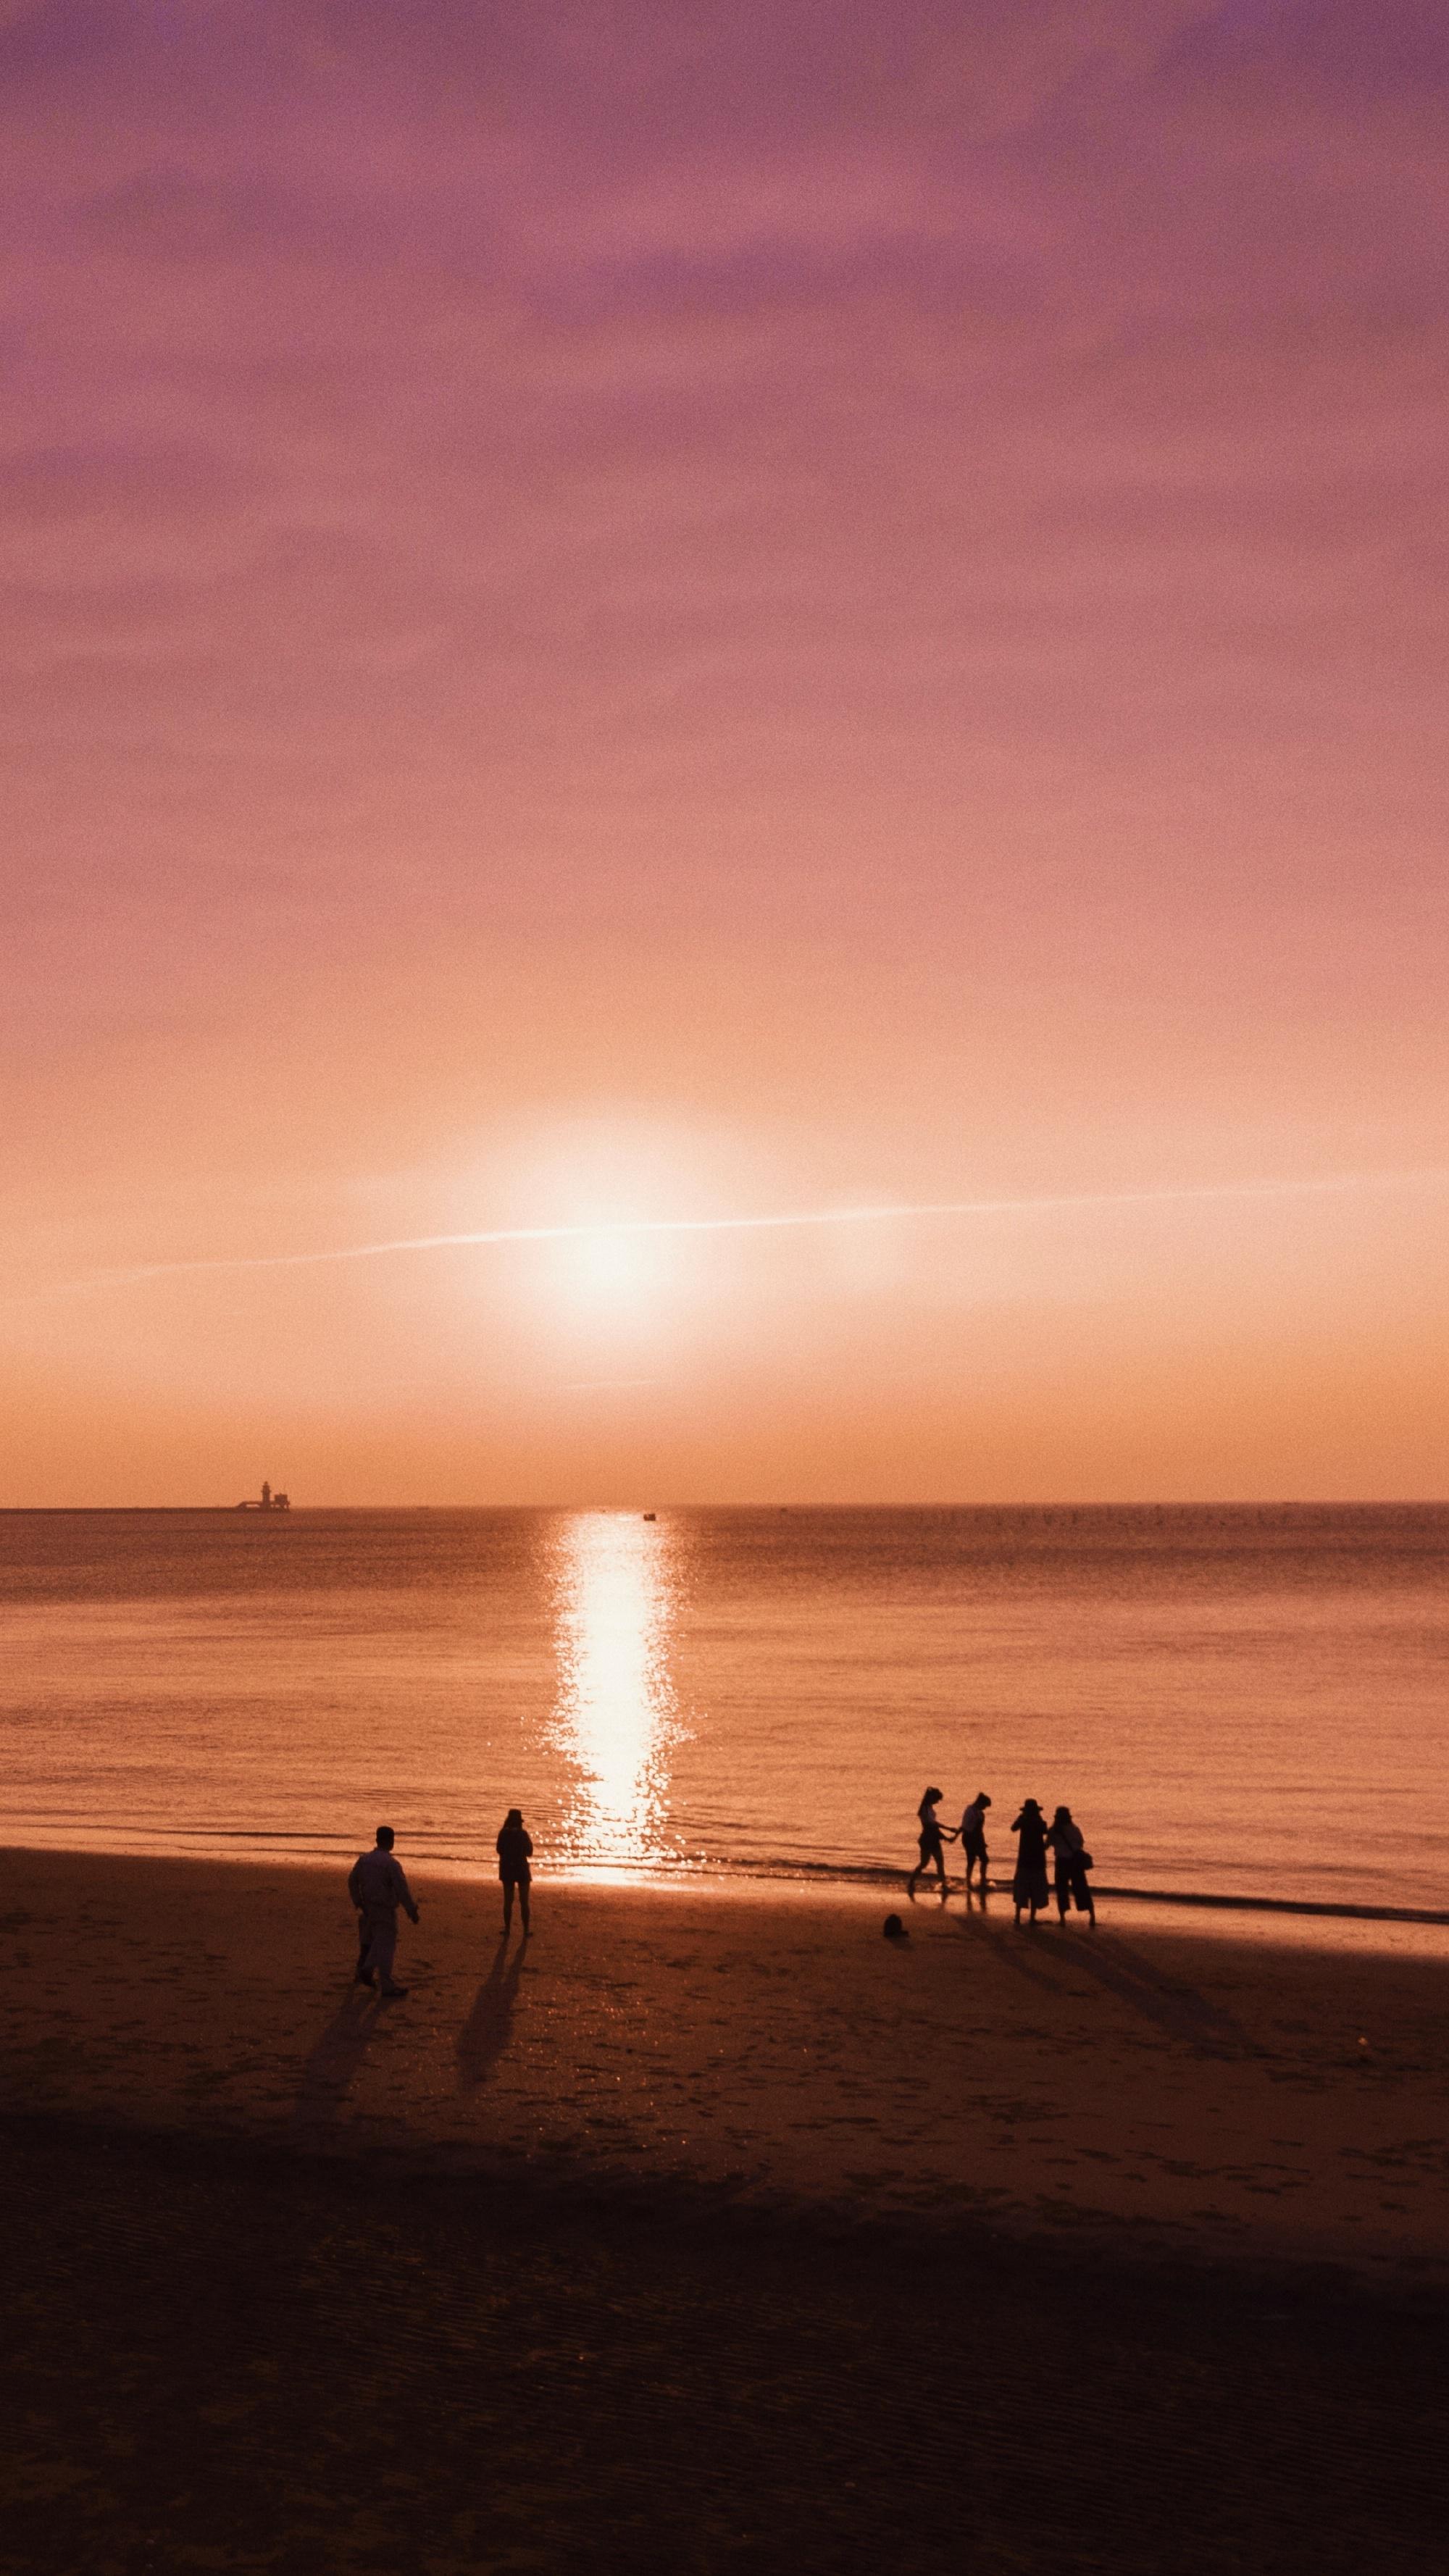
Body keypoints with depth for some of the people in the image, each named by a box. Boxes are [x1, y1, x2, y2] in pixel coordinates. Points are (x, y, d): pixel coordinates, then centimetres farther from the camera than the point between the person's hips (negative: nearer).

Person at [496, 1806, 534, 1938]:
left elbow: (499, 1850, 7)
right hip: (521, 1869, -3)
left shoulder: (503, 1833, -5)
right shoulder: (522, 1834, -14)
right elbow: (529, 1853, -7)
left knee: (508, 1901, 12)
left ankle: (507, 1929, 12)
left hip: (507, 1869, 3)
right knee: (524, 1901, 6)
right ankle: (526, 1930, 5)